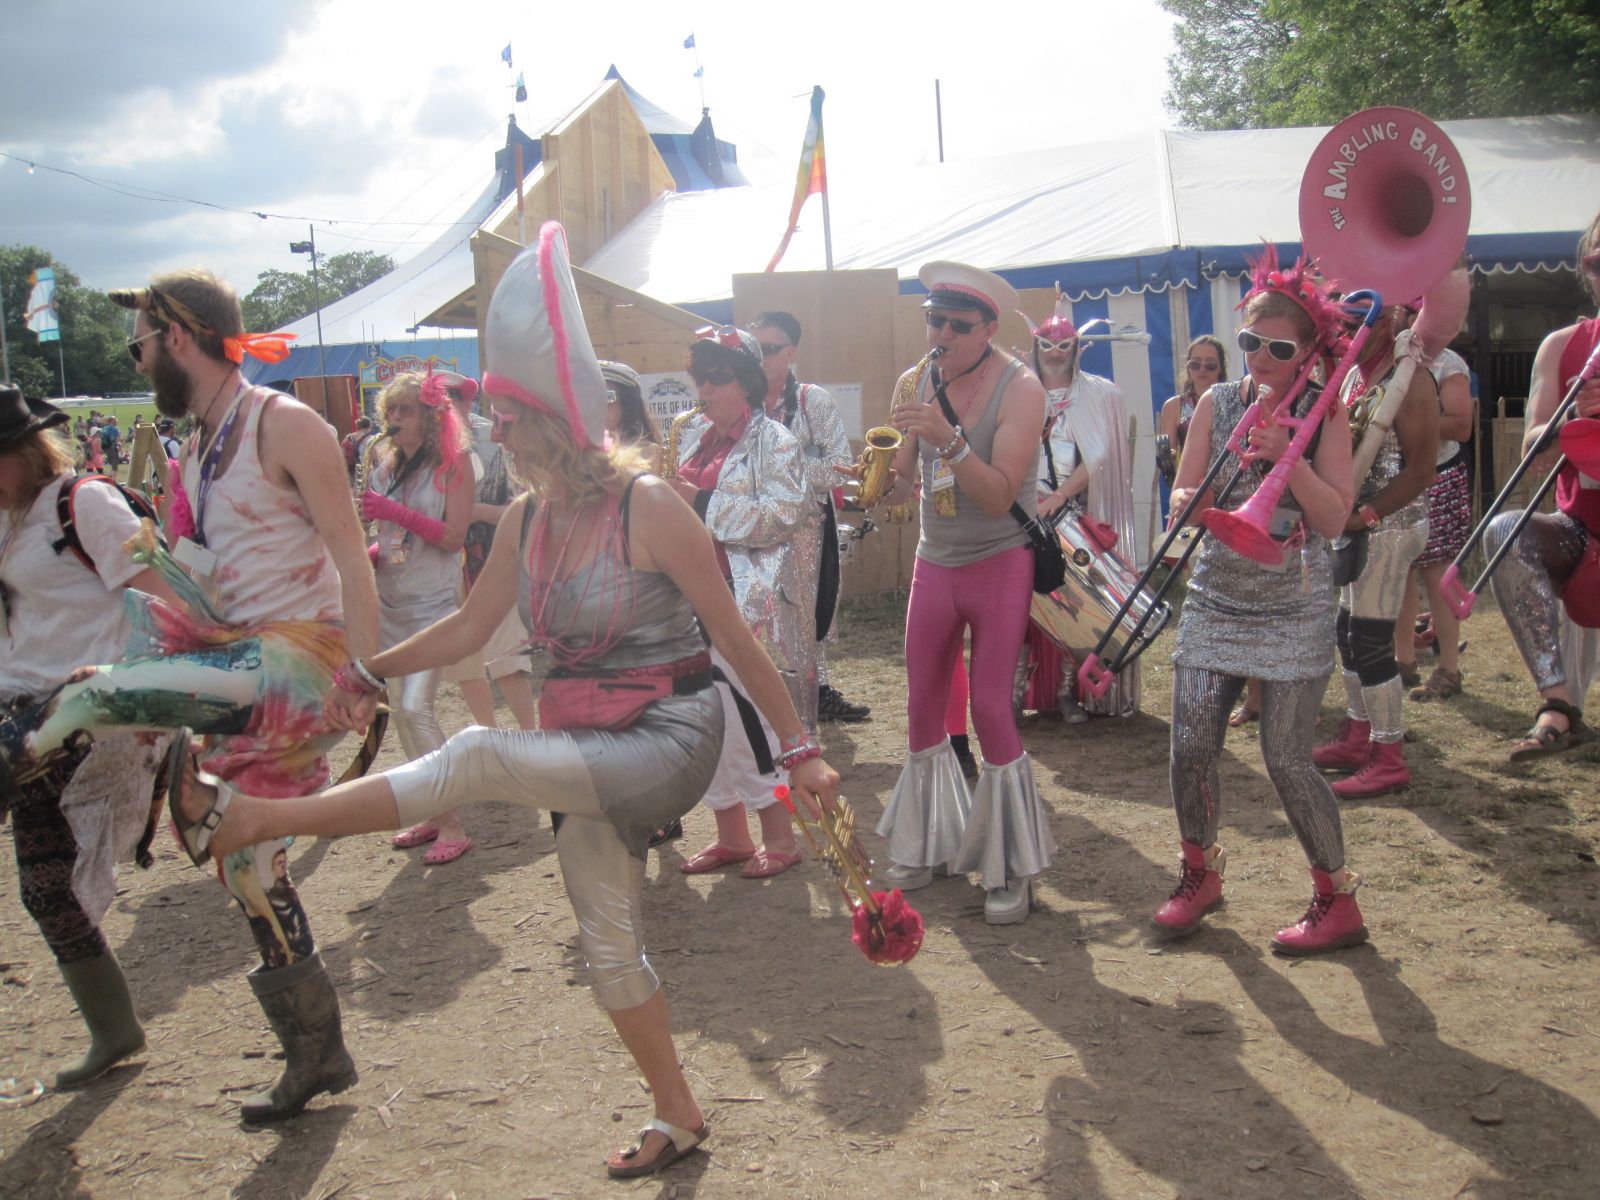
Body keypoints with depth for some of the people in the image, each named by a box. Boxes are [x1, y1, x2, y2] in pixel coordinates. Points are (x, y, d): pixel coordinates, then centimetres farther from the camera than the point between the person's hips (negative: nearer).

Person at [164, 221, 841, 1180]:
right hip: (590, 757, 8)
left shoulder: (648, 506, -18)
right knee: (607, 944, 13)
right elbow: (472, 626, 15)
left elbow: (734, 636, -14)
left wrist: (800, 748, -11)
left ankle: (253, 818, -12)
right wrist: (371, 673, 12)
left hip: (669, 740, -8)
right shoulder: (526, 523, 2)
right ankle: (678, 1118, 30)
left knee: (478, 758, -24)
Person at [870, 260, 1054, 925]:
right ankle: (926, 845, 25)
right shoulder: (914, 384, -1)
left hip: (1001, 562, -5)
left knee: (991, 706, -8)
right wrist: (885, 477, -19)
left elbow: (1000, 496, -24)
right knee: (922, 706, 8)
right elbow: (902, 488, 3)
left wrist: (948, 439, -36)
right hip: (934, 561, 5)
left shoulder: (1019, 388, -16)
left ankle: (1012, 869, 5)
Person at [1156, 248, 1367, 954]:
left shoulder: (1324, 414, -4)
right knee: (1191, 748, -2)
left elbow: (1335, 518, -12)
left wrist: (1288, 458, -25)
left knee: (1286, 760, -7)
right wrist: (1187, 504, -21)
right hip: (1215, 601, 3)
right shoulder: (1217, 403, 4)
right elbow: (1183, 495, 2)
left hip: (1293, 611, -3)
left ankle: (1337, 902, 10)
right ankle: (1200, 875, 22)